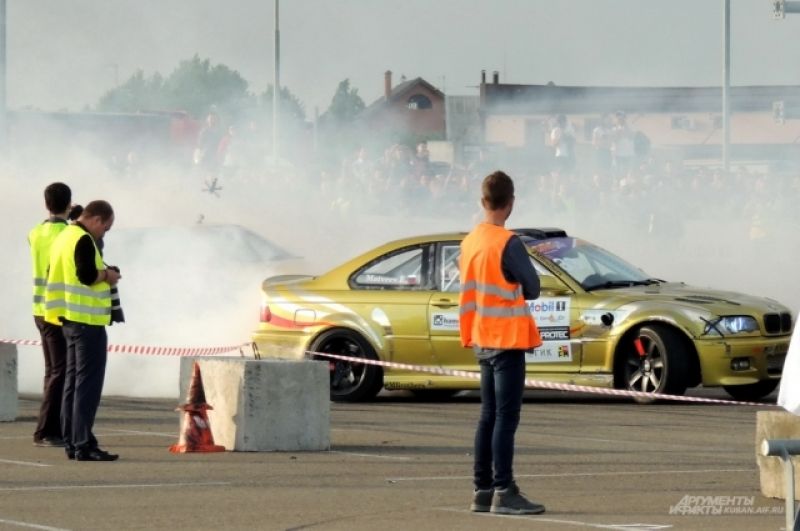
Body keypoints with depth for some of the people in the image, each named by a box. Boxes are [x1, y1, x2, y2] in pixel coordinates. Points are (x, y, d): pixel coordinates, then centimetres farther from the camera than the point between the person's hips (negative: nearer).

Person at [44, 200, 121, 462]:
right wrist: (107, 275, -7)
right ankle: (83, 445, -12)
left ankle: (71, 442, 16)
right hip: (87, 320, -10)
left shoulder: (64, 237, 16)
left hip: (69, 319, 10)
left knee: (73, 381, 13)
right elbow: (87, 276, -25)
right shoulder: (84, 240, -15)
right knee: (88, 383, -9)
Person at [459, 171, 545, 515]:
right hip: (507, 338, -8)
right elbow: (533, 289, -11)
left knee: (489, 416, 12)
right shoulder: (508, 243, -16)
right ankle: (503, 493, -11)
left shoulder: (469, 242, 8)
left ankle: (482, 490, 14)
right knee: (506, 418, -8)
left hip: (482, 340, 8)